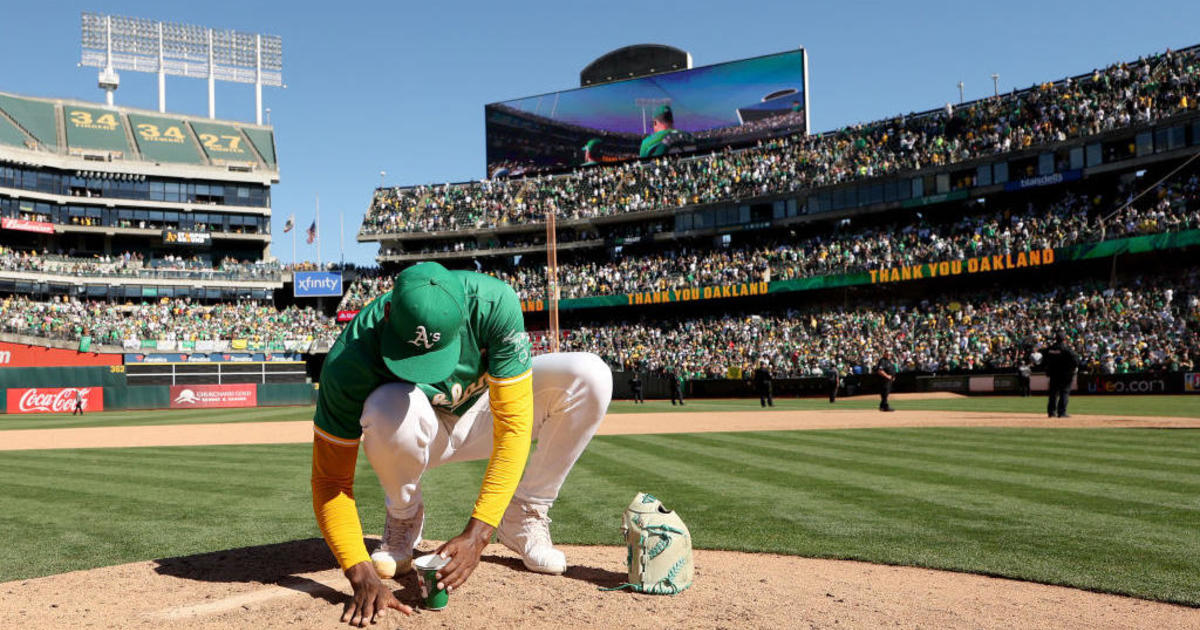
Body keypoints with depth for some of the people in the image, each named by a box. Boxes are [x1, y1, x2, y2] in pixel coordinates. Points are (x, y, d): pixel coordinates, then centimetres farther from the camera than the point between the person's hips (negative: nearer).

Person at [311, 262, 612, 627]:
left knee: (590, 376, -24)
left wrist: (477, 533, -39)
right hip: (416, 435, -1)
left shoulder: (494, 303, -34)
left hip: (482, 417, 2)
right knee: (389, 408, -40)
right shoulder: (349, 361, -34)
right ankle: (404, 517, -5)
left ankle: (521, 518, -6)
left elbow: (512, 426, -32)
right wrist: (363, 576, -38)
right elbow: (330, 480, -26)